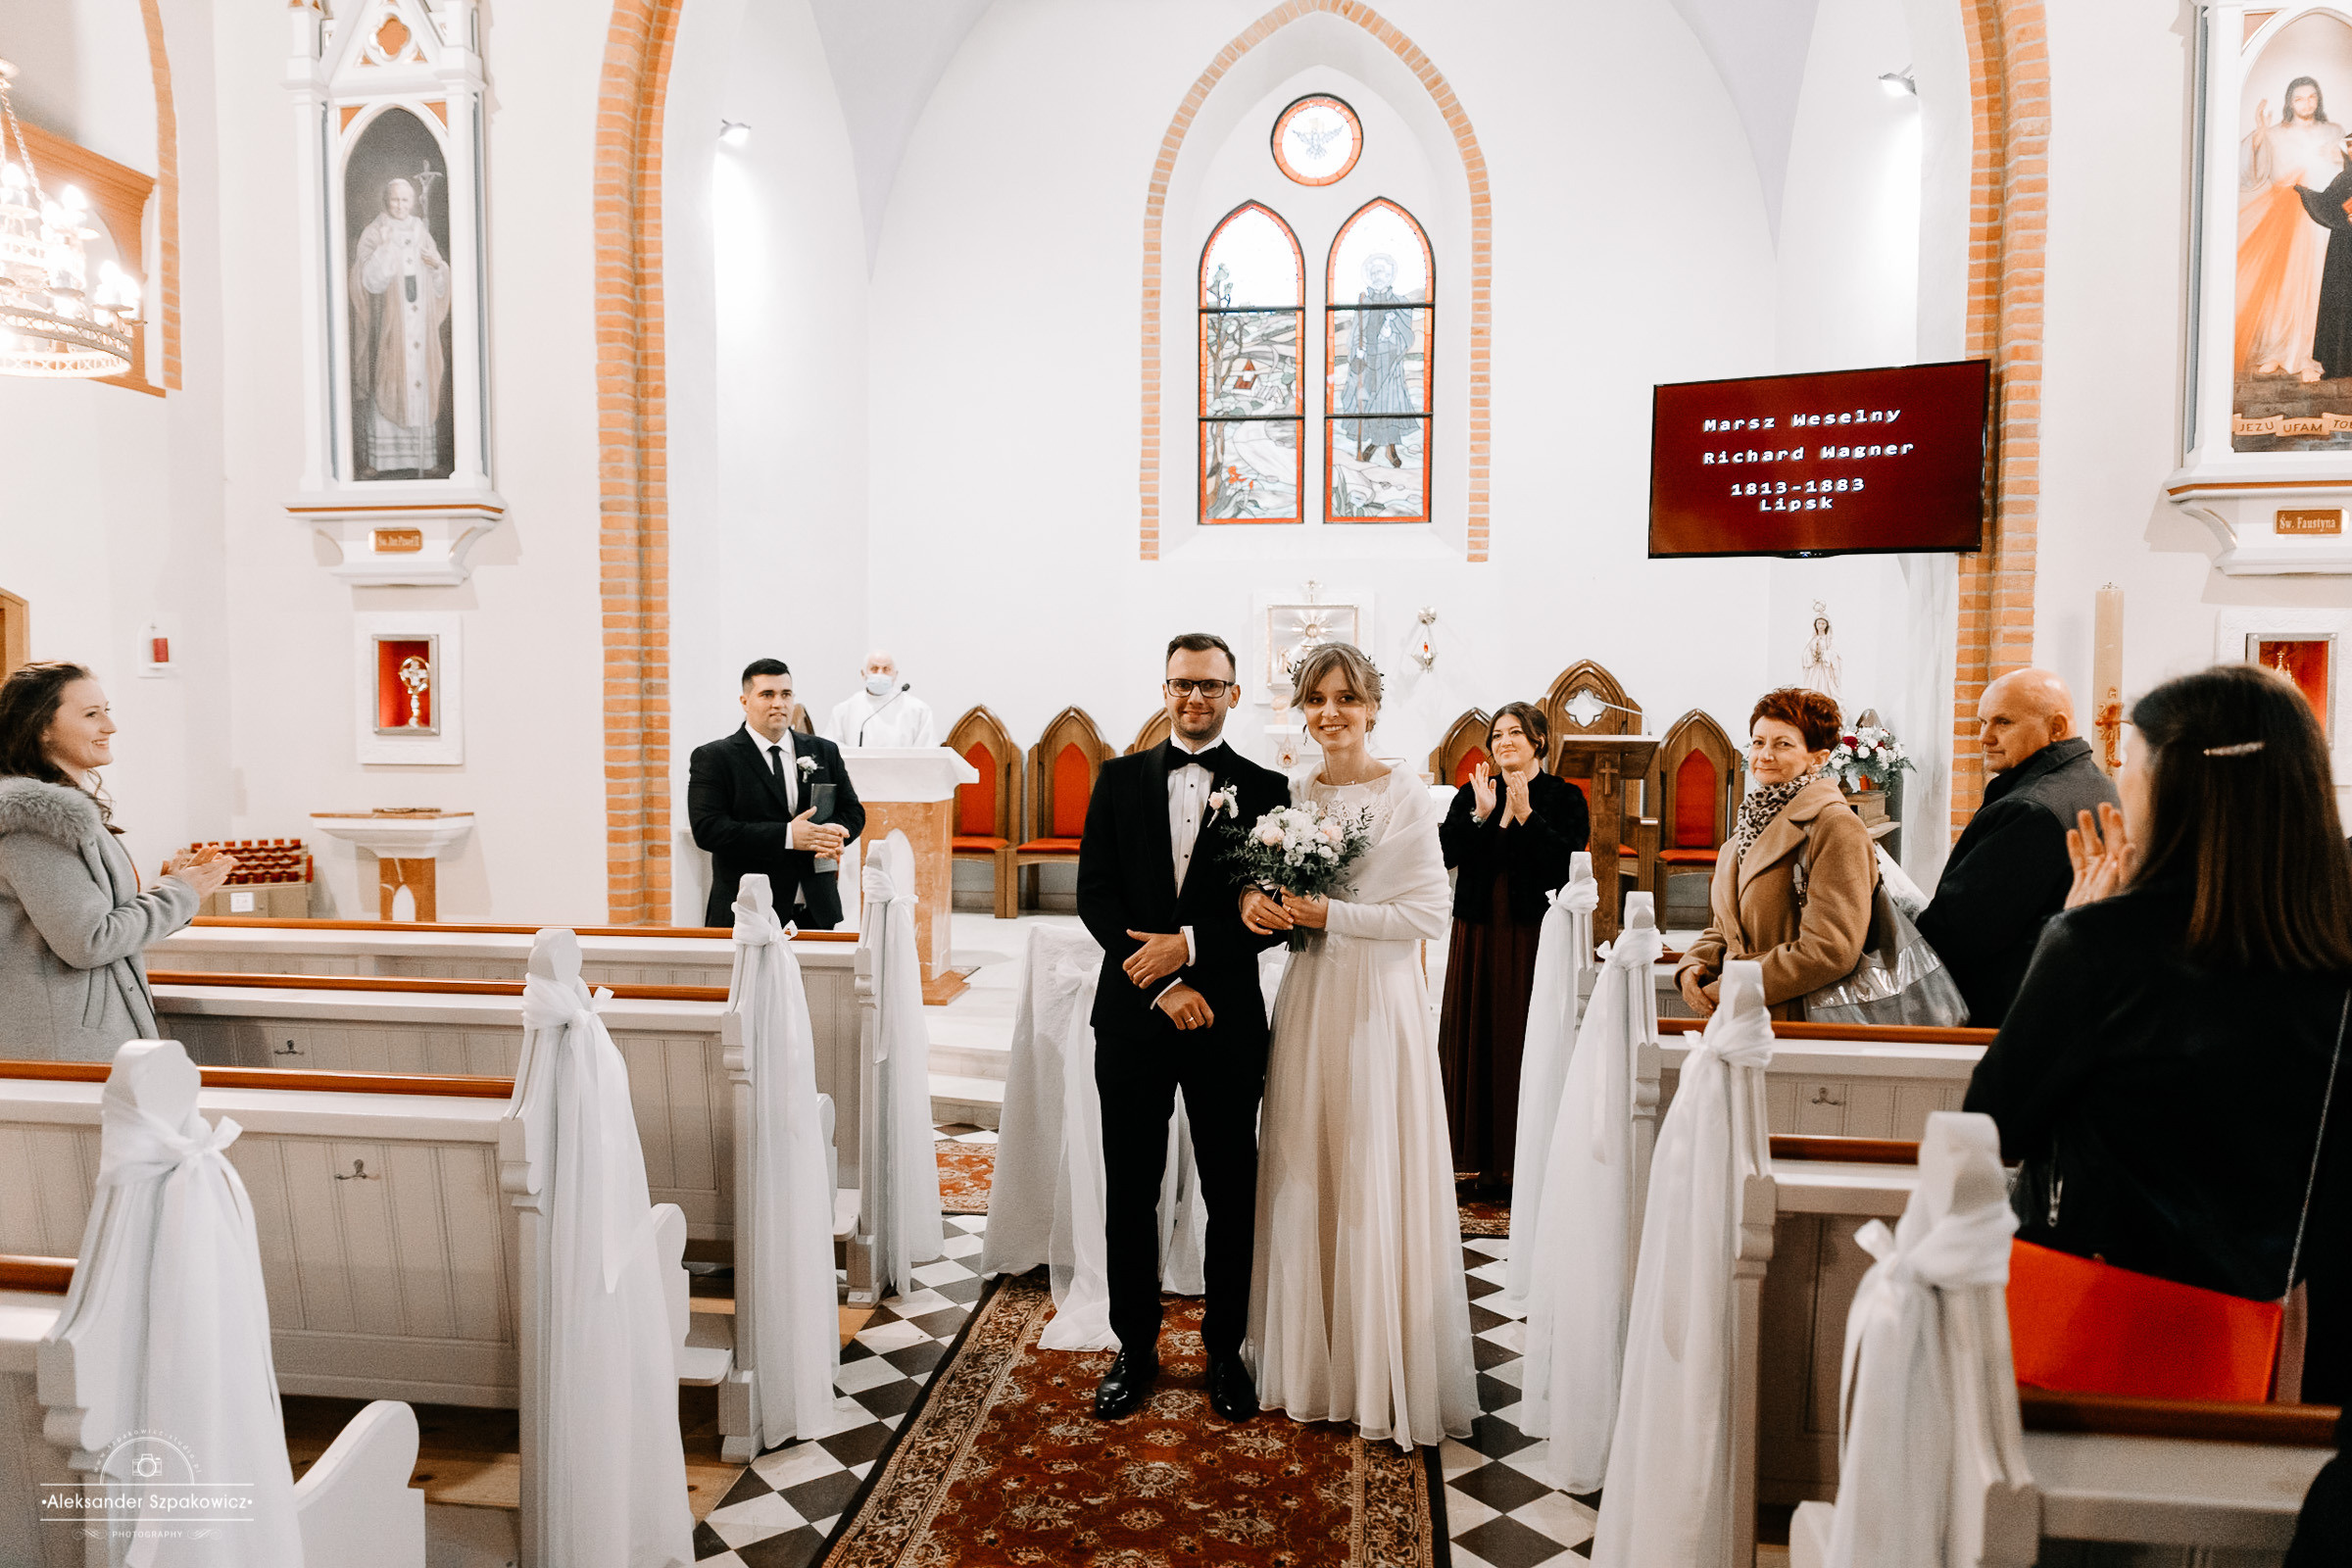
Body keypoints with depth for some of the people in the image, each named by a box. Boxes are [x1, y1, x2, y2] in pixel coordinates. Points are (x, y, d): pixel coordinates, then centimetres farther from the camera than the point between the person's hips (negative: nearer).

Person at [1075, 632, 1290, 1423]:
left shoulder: (1265, 788, 2)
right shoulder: (1119, 779, 6)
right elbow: (1095, 894, -1)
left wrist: (1190, 944, -16)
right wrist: (1162, 984, -11)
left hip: (1226, 1021, -1)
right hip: (1132, 1016, 1)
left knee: (1231, 1193, 9)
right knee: (1130, 1192, 10)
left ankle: (1224, 1350, 27)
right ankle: (1135, 1349, 27)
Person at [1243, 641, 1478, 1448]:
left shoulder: (1404, 795, -8)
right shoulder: (1293, 790, 8)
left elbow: (1429, 914, -11)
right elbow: (1268, 875, 16)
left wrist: (1331, 915, -17)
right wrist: (1254, 897, -5)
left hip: (1378, 1003, -5)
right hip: (1308, 999, 5)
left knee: (1375, 1185, 1)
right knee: (1305, 1180, 11)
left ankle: (1390, 1377, 17)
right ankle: (1313, 1362, 27)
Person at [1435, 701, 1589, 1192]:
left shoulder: (1565, 798, 2)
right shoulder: (1471, 794, 11)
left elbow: (1569, 861, -12)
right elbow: (1446, 852, -2)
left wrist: (1525, 815, -16)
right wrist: (1482, 815, -12)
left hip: (1533, 935, -3)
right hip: (1478, 934, 3)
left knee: (1525, 1038, -3)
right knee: (1475, 1036, 4)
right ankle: (1478, 1157, 14)